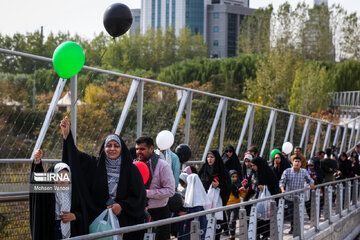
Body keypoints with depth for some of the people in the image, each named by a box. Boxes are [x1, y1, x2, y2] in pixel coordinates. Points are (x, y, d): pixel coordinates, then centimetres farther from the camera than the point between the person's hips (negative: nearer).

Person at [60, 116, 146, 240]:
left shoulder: (131, 169, 2)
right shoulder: (95, 165, 7)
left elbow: (139, 196, 0)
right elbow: (75, 157, -2)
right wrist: (67, 134, -11)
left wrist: (122, 206, -13)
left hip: (123, 222, -1)